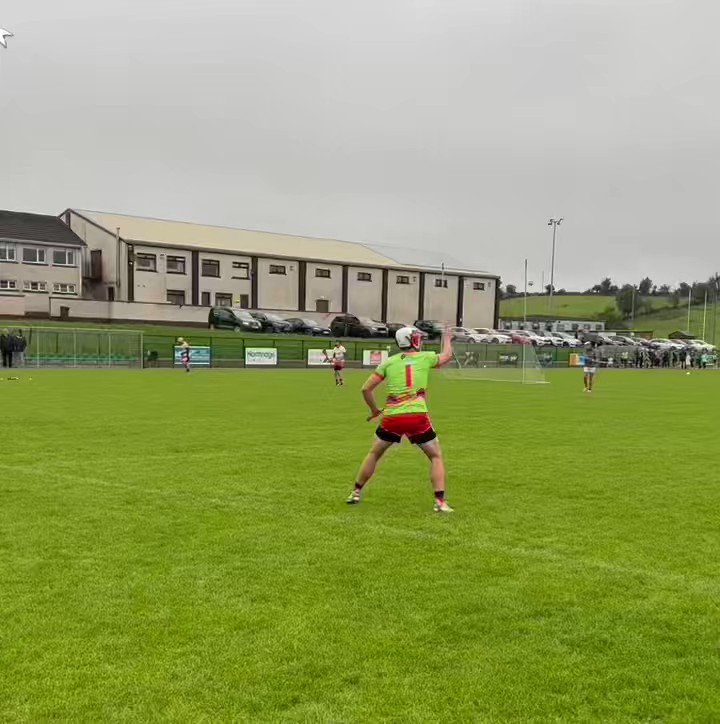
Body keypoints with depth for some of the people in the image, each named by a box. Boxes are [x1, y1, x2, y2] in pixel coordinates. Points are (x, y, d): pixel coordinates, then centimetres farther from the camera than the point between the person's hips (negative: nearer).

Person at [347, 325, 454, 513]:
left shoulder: (389, 362, 9)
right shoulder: (425, 357, 7)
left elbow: (366, 388, 7)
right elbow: (446, 356, 29)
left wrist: (374, 409, 22)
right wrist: (447, 339, 48)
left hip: (391, 417, 2)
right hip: (417, 417, -2)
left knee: (374, 454, 23)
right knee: (436, 457, 15)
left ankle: (355, 493, 30)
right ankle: (440, 502, 6)